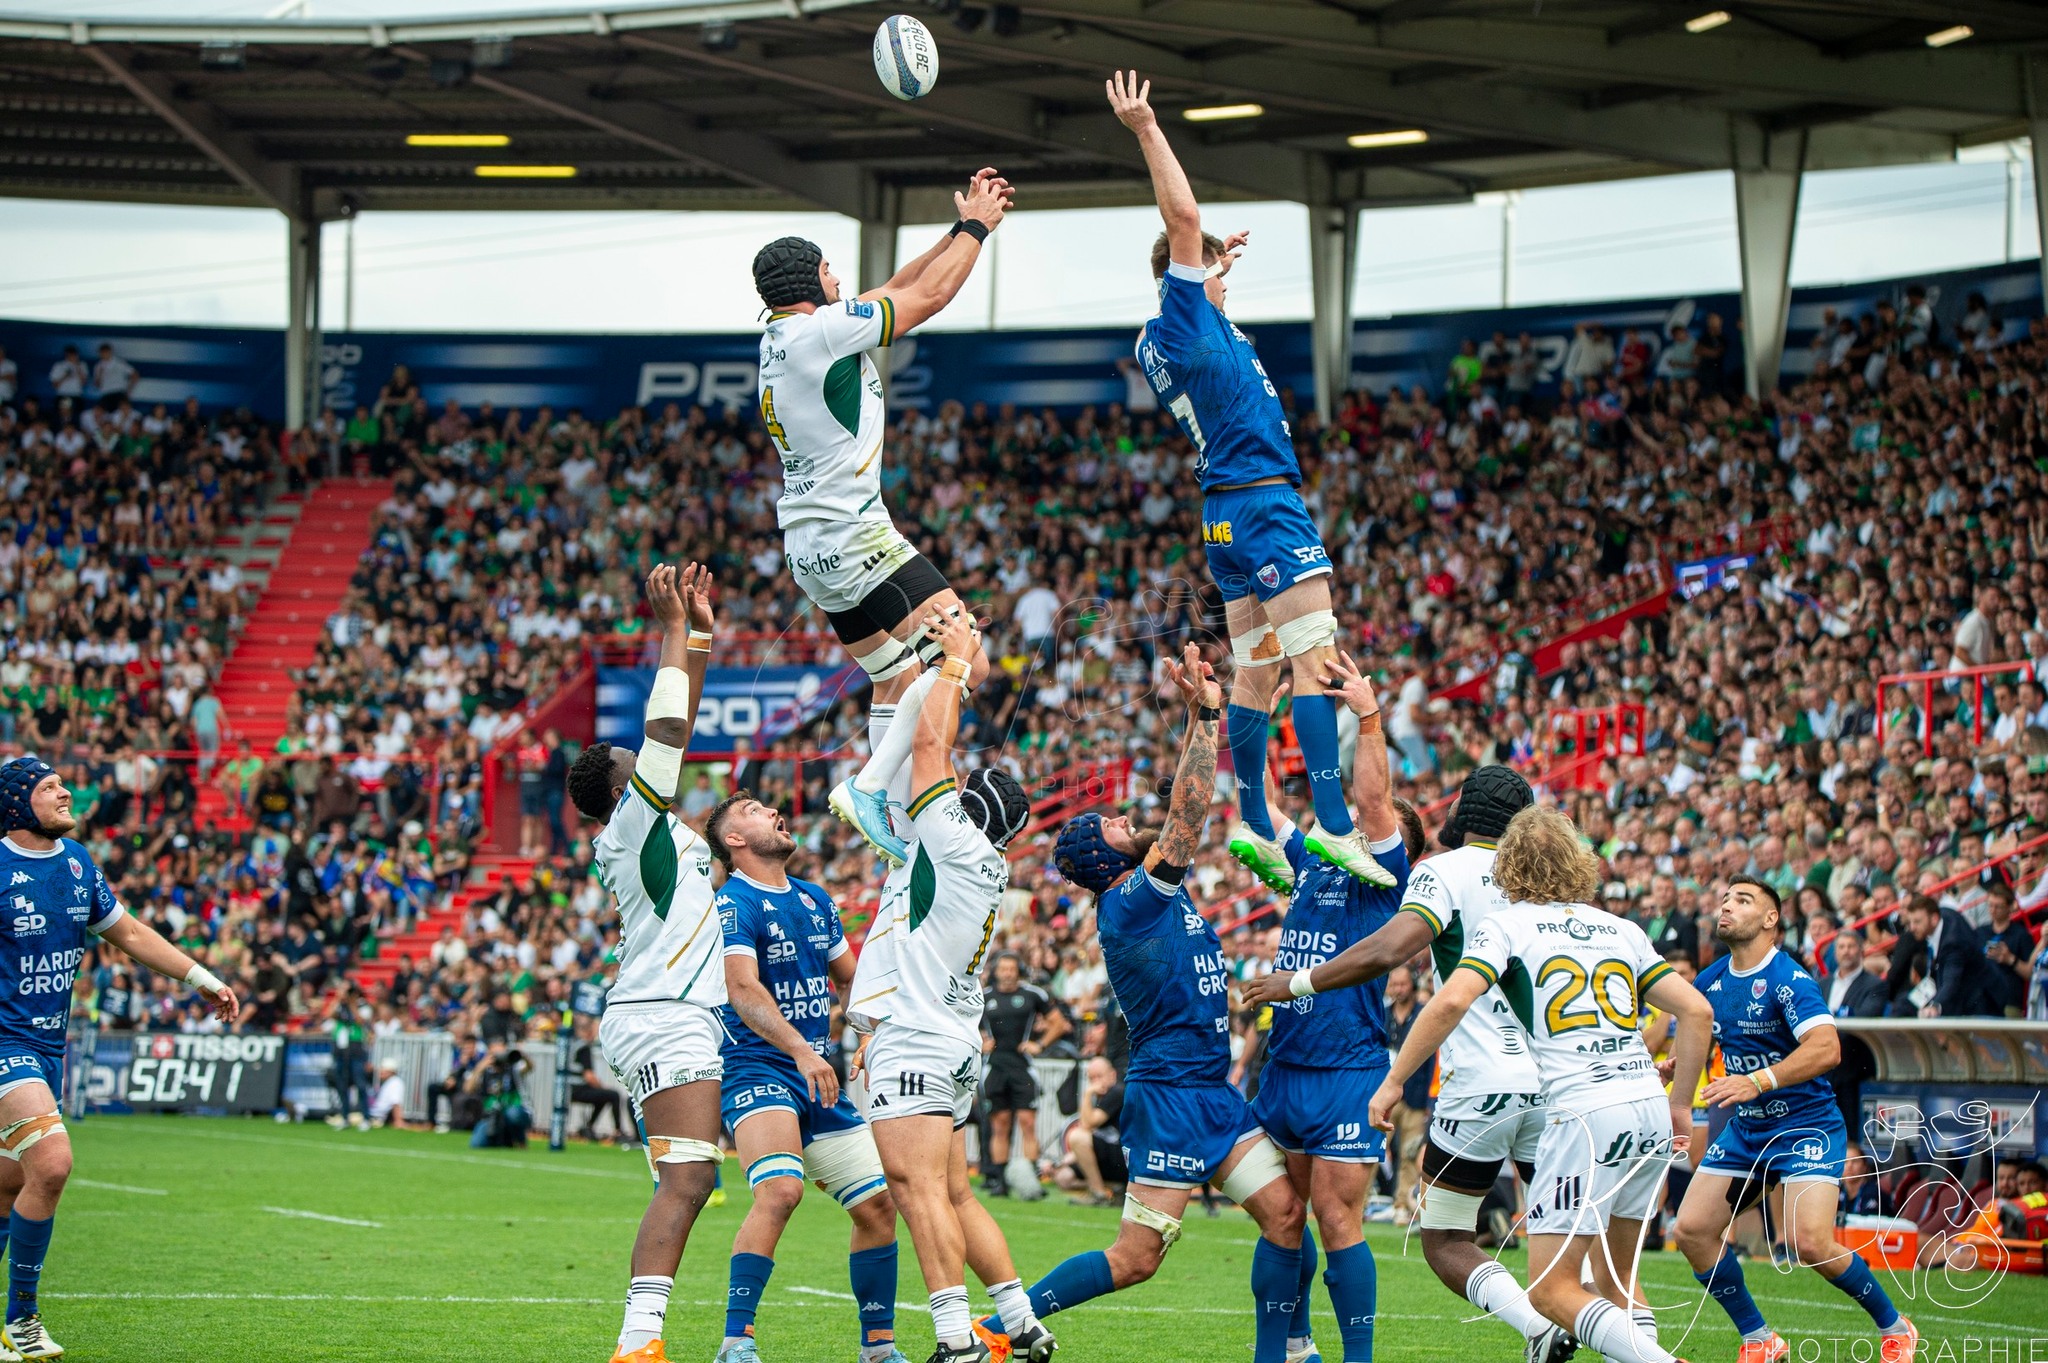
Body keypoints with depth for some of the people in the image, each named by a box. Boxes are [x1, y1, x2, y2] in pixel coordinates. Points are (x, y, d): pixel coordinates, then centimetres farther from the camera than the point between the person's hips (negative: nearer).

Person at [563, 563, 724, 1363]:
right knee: (686, 1181, -20)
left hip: (672, 1020, 10)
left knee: (682, 1185, 7)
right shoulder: (633, 822, -5)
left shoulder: (649, 829, 18)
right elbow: (666, 729, -11)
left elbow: (676, 730, 24)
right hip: (665, 1020, -10)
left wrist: (700, 635, 23)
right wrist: (675, 627, -6)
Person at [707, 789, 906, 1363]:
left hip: (819, 1078, 8)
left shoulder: (815, 900, 15)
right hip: (756, 1071, -8)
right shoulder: (733, 905, -10)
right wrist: (800, 1050, -35)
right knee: (780, 1188, -29)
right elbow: (743, 989, -23)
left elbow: (850, 978, 29)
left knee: (878, 1203, 5)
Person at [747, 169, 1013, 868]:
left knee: (897, 675, 17)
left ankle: (897, 817, 12)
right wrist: (975, 228, 9)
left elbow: (894, 293, 22)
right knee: (963, 660, -13)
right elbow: (929, 296, -6)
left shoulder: (780, 339, 13)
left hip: (812, 547, 10)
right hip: (853, 538, -10)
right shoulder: (820, 330, -14)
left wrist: (958, 232, 20)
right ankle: (869, 785, -17)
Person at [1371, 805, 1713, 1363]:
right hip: (1650, 1111, 6)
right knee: (1617, 1277, 19)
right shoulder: (1623, 929, 18)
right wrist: (1679, 1103, 23)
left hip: (1583, 1114, -6)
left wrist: (1392, 1081, -4)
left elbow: (1452, 1001, -11)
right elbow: (1697, 1010, 15)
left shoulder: (1505, 925, 4)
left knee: (1551, 1289, -3)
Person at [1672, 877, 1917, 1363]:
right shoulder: (1711, 981, 4)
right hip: (1745, 1129, 7)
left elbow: (1826, 1048, -33)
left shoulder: (1788, 980, -19)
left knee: (1809, 1241, -22)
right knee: (1691, 1231, -3)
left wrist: (1758, 1081, -42)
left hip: (1806, 1126, -7)